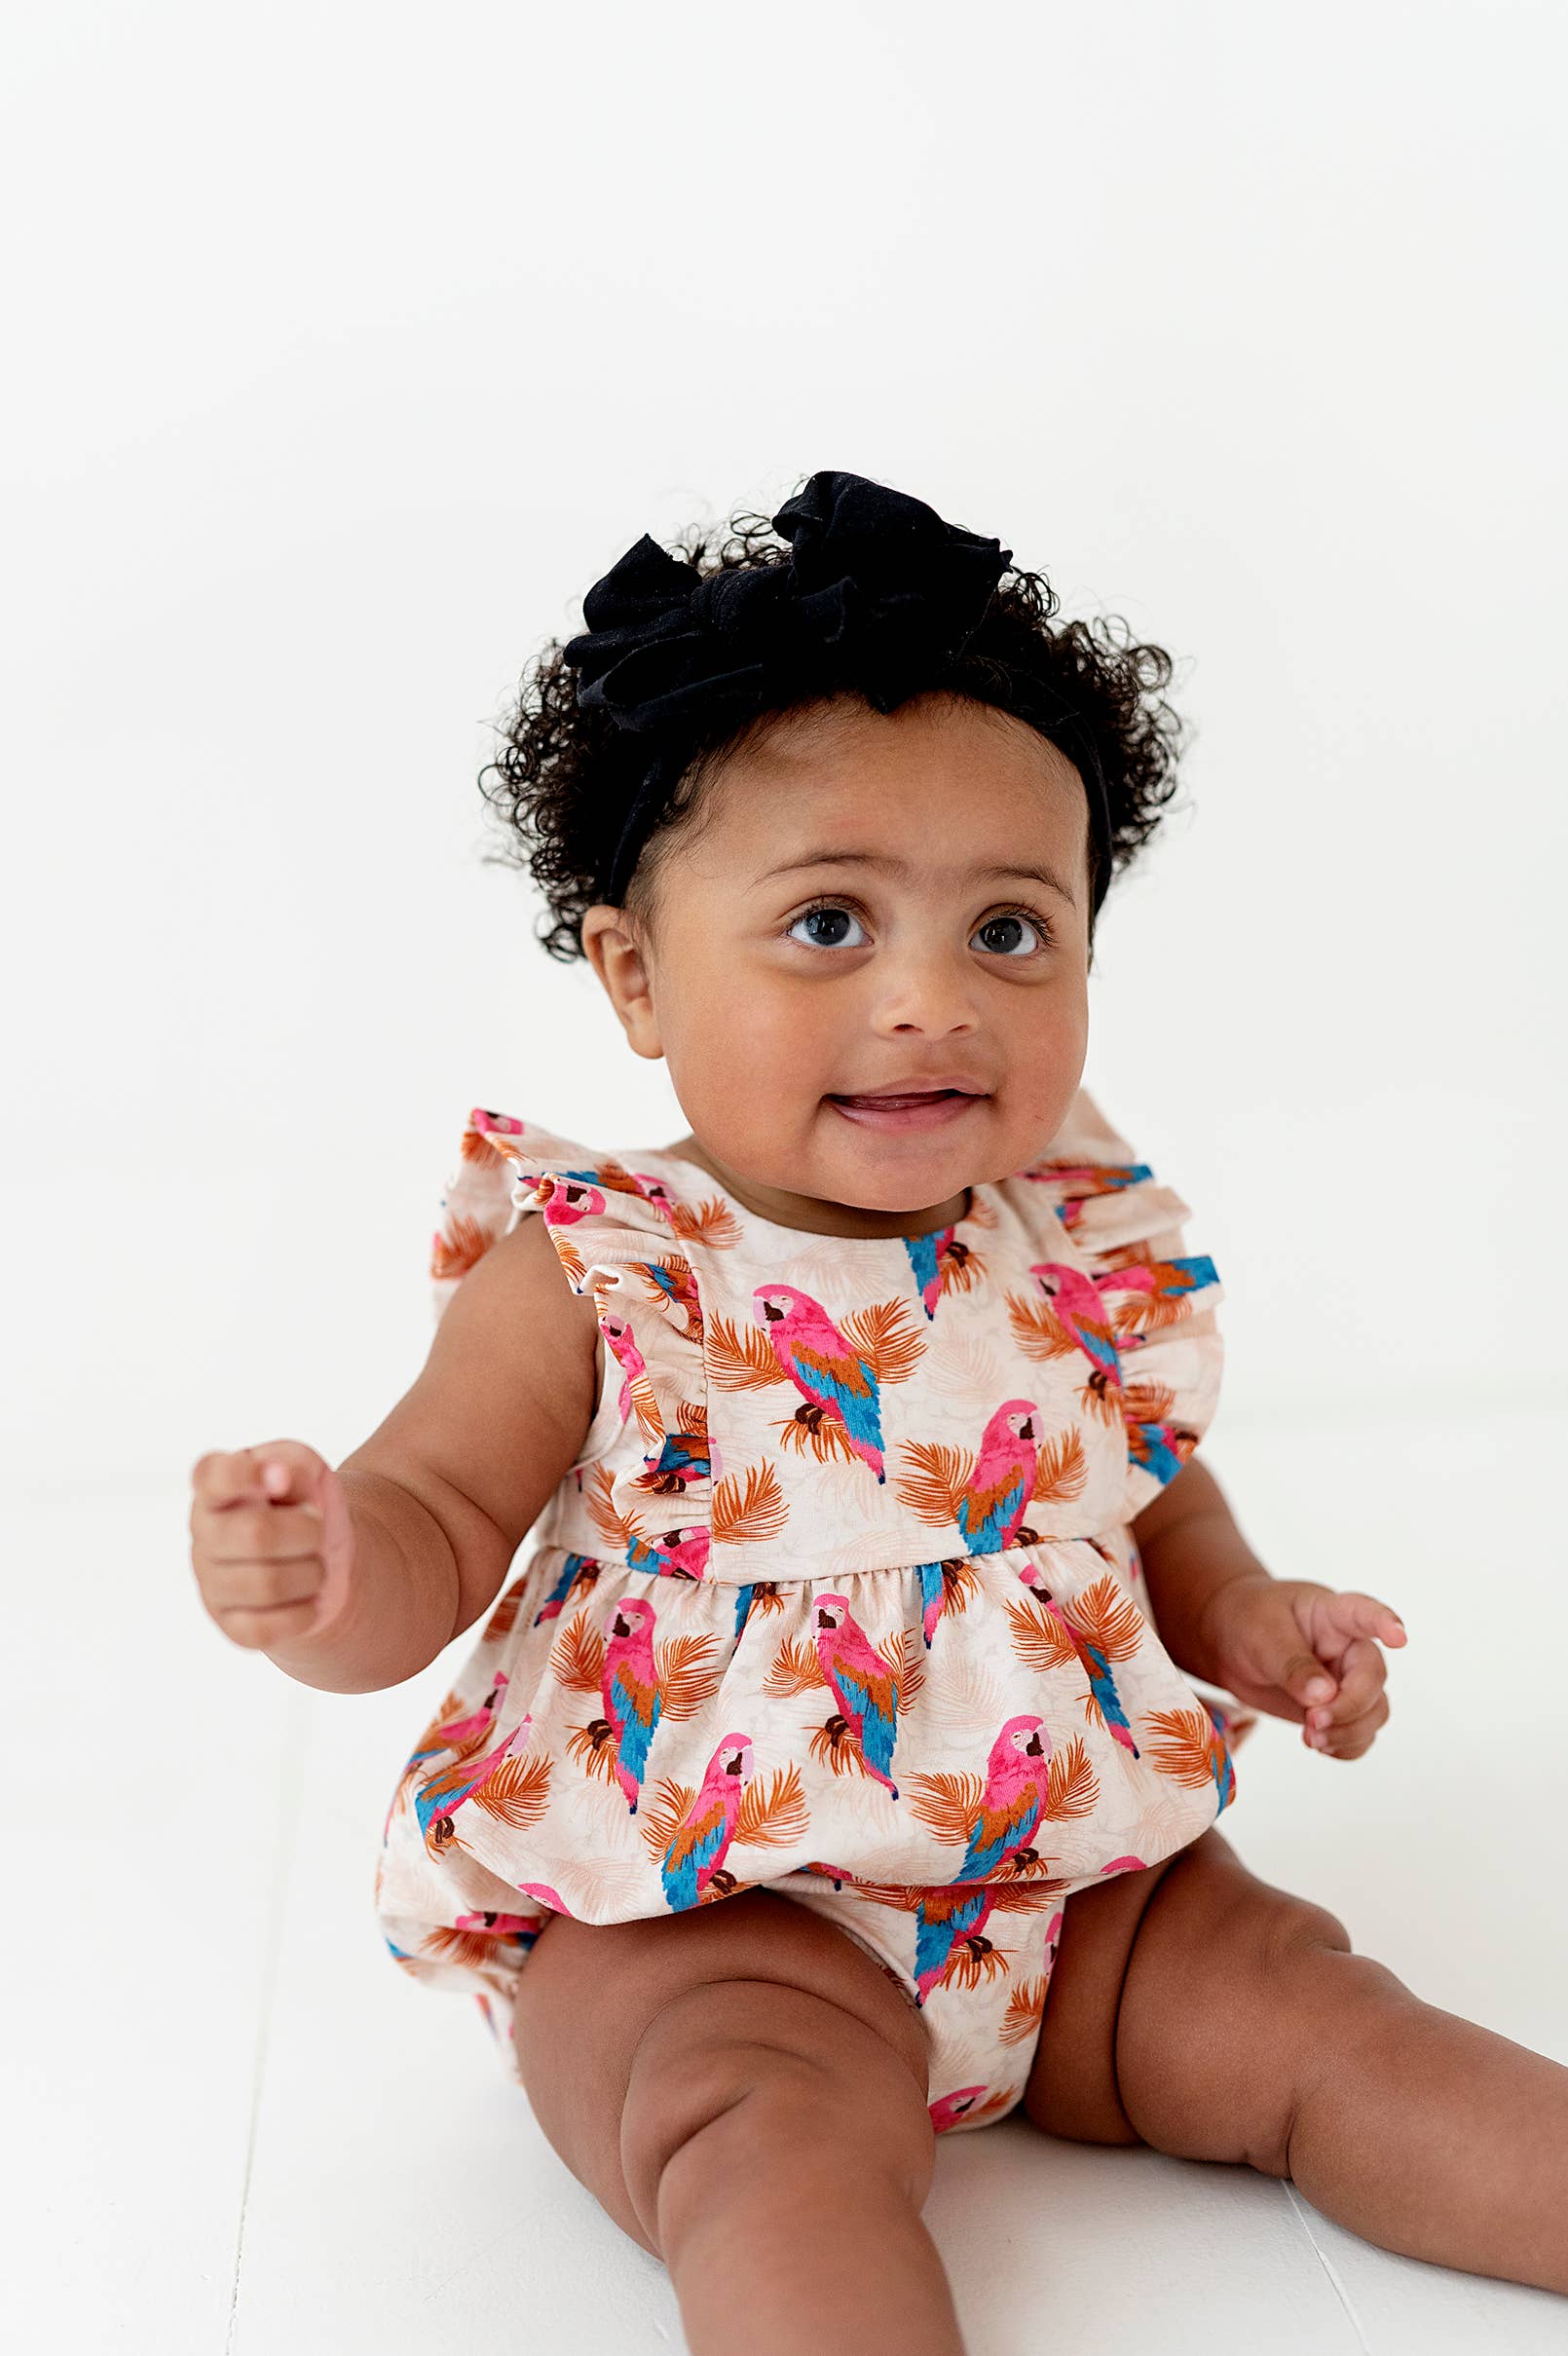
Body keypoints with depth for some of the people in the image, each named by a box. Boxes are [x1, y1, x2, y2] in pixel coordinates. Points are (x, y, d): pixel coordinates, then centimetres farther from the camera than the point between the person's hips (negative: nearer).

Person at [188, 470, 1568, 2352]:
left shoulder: (1088, 1260, 1)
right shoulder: (590, 1279, -13)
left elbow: (1154, 1490, 18)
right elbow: (435, 1523, -11)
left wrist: (1237, 1616, -1)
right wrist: (330, 1583, -34)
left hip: (1063, 1870, 5)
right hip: (687, 1914, -4)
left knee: (1305, 2014, -3)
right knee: (781, 2141, -28)